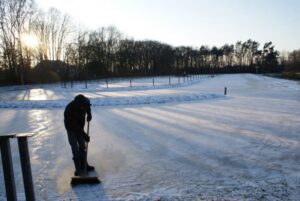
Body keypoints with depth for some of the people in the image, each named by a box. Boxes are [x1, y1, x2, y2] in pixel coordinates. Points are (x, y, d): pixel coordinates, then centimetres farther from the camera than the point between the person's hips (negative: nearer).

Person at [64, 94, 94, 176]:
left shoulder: (85, 102, -22)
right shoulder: (70, 109, -37)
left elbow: (88, 106, 7)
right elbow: (74, 126, -33)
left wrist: (89, 113, -9)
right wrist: (85, 135, -32)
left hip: (80, 127, 5)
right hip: (71, 128, -5)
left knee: (82, 146, 11)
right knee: (75, 148, -6)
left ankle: (83, 164, 25)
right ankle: (78, 168, 5)